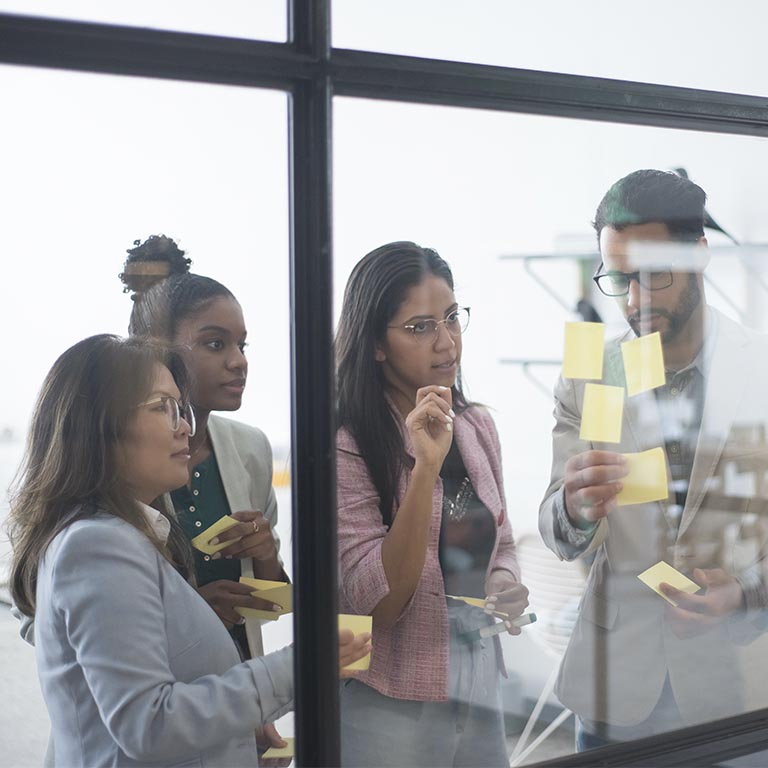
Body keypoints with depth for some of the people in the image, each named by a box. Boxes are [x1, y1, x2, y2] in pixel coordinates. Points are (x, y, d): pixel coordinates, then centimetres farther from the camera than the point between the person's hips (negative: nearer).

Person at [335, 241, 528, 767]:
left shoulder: (477, 426, 4)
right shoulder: (347, 446, -15)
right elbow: (378, 604, -21)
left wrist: (507, 587, -4)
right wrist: (426, 466, -28)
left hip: (481, 694, 6)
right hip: (391, 709, -5)